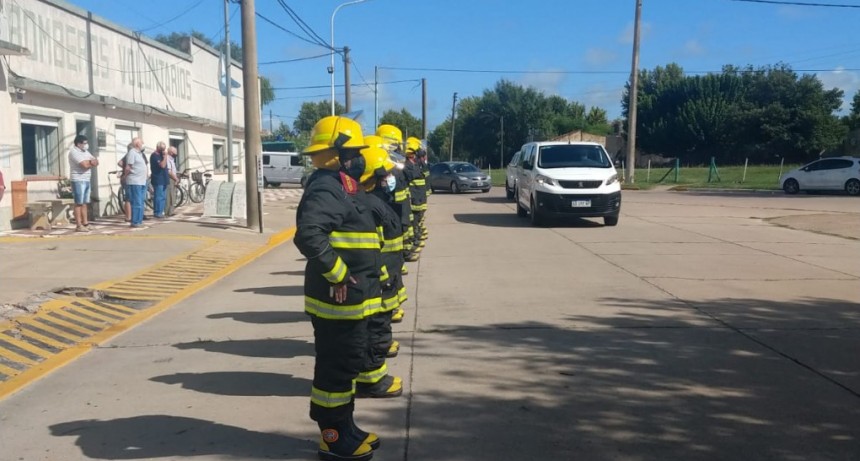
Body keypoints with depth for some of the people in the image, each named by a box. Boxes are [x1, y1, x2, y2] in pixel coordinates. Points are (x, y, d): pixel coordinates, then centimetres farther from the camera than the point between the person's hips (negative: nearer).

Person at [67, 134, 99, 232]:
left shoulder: (85, 152, 17)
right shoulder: (74, 152, -10)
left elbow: (96, 162, 10)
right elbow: (85, 165, -22)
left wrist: (88, 162, -11)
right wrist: (91, 162, -1)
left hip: (86, 180, 8)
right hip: (78, 180, -8)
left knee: (85, 204, 10)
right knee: (79, 204, -7)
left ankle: (85, 223, 14)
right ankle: (79, 226, -5)